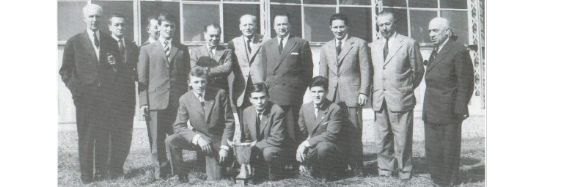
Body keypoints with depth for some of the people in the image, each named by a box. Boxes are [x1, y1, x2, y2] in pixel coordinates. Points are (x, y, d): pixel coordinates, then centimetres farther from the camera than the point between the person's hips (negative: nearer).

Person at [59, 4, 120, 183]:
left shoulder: (110, 42, 12)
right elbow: (65, 70, 4)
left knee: (103, 136, 3)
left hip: (105, 96, 2)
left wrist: (114, 64, -6)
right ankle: (86, 174, 6)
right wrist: (76, 89, -7)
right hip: (84, 96, -2)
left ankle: (101, 171, 12)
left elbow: (118, 70, 16)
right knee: (85, 136, -1)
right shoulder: (74, 42, 4)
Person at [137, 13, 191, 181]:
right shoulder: (147, 50, 11)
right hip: (155, 101, -1)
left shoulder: (182, 50, 15)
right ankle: (160, 170, 10)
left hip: (178, 102, 1)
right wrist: (143, 102, -3)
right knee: (156, 139, -1)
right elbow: (142, 77, 6)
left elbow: (186, 75, 15)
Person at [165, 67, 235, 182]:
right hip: (198, 138, 2)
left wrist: (224, 147, -13)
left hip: (217, 141, -1)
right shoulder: (185, 99, -8)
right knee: (171, 141, -25)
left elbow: (229, 122, -7)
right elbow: (178, 126, -9)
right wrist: (197, 137, -26)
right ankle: (181, 177, -8)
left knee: (214, 180, -5)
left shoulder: (220, 94, -11)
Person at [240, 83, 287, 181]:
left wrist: (256, 145, -22)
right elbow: (246, 137, 11)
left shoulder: (277, 112, -19)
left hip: (275, 148, -6)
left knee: (268, 152, -35)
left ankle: (274, 174, -4)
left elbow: (277, 140, -23)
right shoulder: (247, 112, 0)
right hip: (255, 150, 6)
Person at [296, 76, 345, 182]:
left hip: (332, 147, -6)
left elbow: (331, 135, -22)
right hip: (312, 148, 6)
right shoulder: (305, 108, 5)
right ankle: (315, 169, 13)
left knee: (322, 147, -36)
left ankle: (326, 173, -7)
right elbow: (301, 132, 16)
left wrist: (307, 143, -25)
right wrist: (302, 146, 1)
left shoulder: (335, 109, -14)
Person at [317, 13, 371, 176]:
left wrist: (363, 91, -7)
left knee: (354, 132, -3)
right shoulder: (325, 48, 18)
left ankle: (356, 166, 6)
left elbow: (365, 69, 1)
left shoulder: (359, 44, 6)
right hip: (331, 95, 3)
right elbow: (322, 73, 17)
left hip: (352, 94, -3)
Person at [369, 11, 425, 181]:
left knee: (402, 140, -1)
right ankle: (384, 172, 18)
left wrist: (407, 89, 9)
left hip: (400, 99, -4)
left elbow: (418, 71, 5)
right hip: (379, 100, 4)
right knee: (381, 140, 8)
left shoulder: (409, 43, 0)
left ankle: (404, 175, 10)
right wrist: (375, 91, 8)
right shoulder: (374, 46, 14)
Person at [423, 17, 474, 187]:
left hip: (448, 110, -8)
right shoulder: (435, 51, 16)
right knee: (432, 148, 12)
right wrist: (427, 108, 14)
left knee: (448, 148, 3)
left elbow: (465, 82, -13)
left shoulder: (458, 51, -10)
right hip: (431, 112, 8)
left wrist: (460, 108, -15)